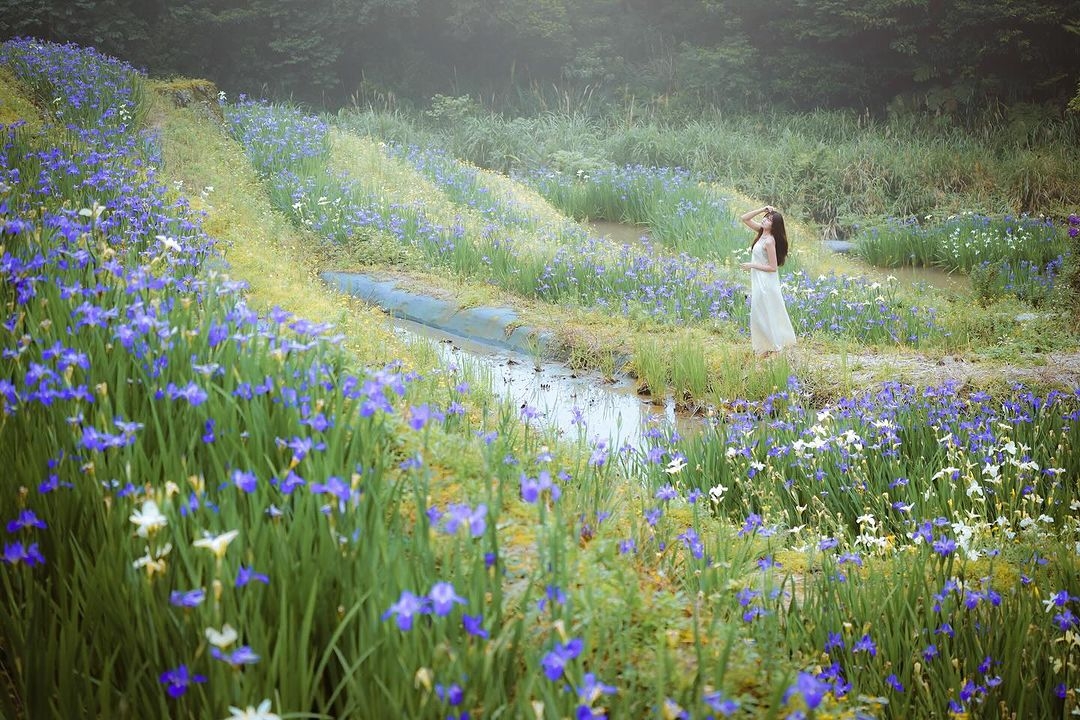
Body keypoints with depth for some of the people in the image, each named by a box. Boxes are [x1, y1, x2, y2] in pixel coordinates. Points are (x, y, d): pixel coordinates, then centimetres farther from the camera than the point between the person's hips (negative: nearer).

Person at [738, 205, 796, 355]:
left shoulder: (769, 241, -24)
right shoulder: (761, 231, -1)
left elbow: (772, 267, -23)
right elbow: (744, 218, 3)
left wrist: (752, 265, -18)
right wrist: (762, 210, -9)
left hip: (765, 282, -9)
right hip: (758, 280, 9)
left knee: (763, 314, 3)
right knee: (766, 313, 20)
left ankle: (770, 347, 16)